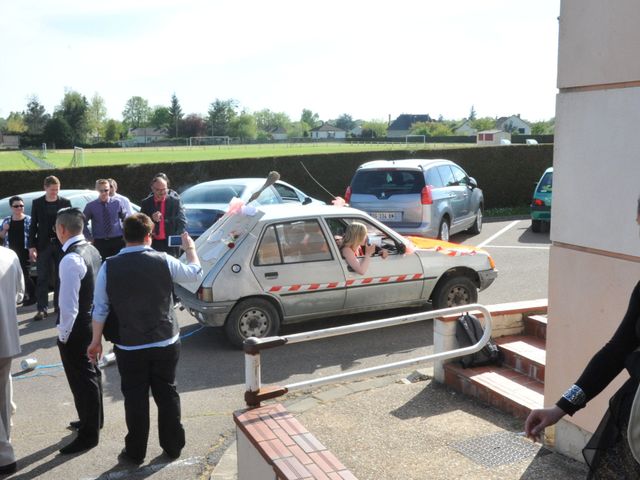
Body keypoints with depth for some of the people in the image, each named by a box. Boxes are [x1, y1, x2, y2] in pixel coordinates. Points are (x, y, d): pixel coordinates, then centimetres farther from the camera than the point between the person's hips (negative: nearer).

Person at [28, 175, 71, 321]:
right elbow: (33, 226, 4)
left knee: (60, 276, 6)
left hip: (61, 244, 0)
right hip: (43, 244, 0)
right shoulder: (37, 203, 3)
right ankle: (42, 309, 0)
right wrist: (31, 246, -2)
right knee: (42, 278, -2)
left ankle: (59, 305, 15)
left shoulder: (65, 202, 2)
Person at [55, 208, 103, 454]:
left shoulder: (71, 260, -25)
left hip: (76, 329, -9)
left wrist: (63, 335, -12)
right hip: (92, 323, 9)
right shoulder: (92, 250, 3)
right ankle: (93, 420, 40)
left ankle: (89, 434, 14)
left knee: (81, 381, 2)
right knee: (91, 373, 23)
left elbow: (68, 304, -25)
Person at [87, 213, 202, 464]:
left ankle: (136, 451, 20)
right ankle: (173, 446, 25)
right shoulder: (163, 261, -9)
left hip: (129, 347, -1)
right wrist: (190, 249, 26)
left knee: (135, 398, 10)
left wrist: (96, 341, 8)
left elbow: (100, 308, -4)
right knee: (167, 393, 14)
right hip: (166, 343, 1)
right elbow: (195, 273, 8)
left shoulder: (109, 267, -9)